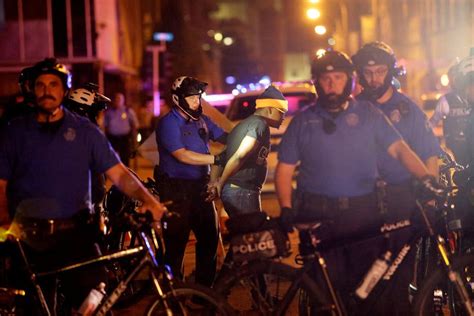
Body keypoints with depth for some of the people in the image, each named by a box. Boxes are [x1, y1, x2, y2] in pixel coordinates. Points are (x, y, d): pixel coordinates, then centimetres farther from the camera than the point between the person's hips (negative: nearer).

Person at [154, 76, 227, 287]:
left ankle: (205, 286, 24)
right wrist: (216, 159, -26)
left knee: (210, 236, 10)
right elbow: (182, 155, -22)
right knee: (176, 240, 0)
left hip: (200, 187, 7)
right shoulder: (168, 123, -12)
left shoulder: (202, 120, 10)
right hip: (176, 189, -7)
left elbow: (224, 137, 10)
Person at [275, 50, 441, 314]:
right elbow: (285, 169, 8)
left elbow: (398, 148, 0)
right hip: (317, 215, 0)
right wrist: (286, 209, -4)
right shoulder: (303, 121, 9)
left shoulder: (368, 113, 8)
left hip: (363, 212, 1)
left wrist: (426, 177, -15)